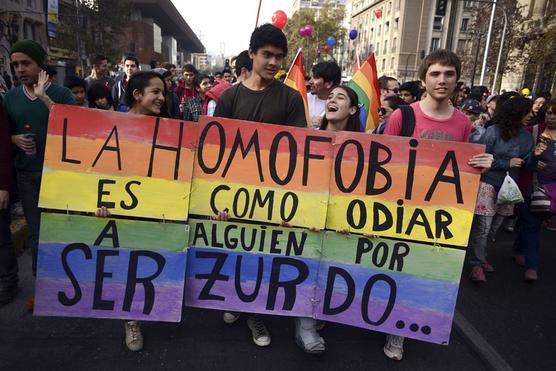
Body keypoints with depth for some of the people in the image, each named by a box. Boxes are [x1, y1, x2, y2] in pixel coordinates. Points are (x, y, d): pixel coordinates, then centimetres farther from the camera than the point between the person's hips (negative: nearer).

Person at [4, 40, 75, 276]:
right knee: (35, 231, 13)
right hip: (26, 174, 4)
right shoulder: (10, 97, 7)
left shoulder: (61, 93, -5)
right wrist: (15, 139, -7)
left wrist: (44, 97, -20)